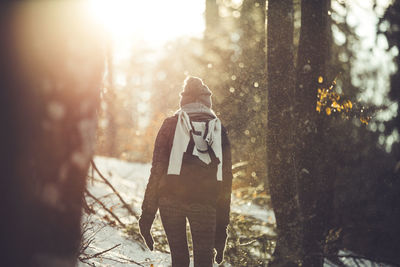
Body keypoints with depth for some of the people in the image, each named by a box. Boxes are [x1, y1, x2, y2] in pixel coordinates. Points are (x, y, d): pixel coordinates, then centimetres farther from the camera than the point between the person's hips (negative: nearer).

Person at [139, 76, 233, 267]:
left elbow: (157, 171, 2)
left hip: (171, 198, 0)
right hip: (205, 202, 0)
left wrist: (147, 213, 5)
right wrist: (222, 225, 15)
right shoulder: (219, 131, 13)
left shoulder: (171, 125, 7)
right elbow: (226, 180, 11)